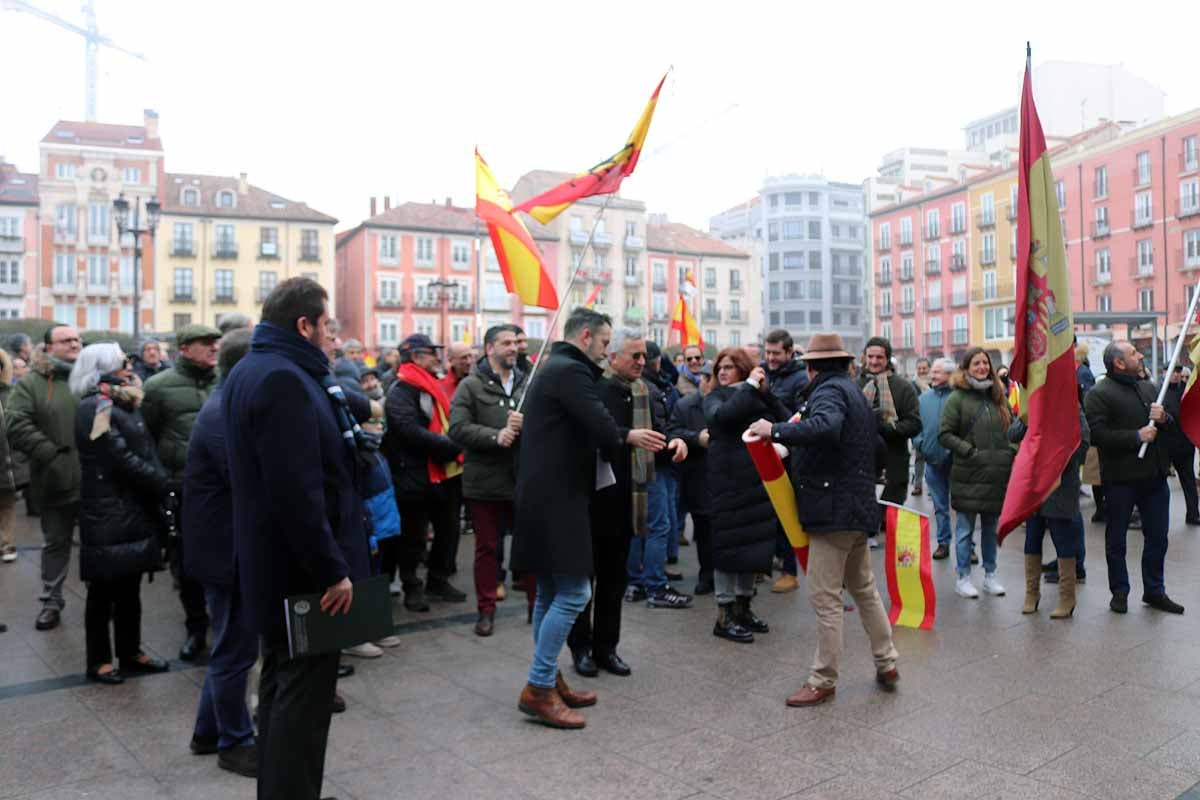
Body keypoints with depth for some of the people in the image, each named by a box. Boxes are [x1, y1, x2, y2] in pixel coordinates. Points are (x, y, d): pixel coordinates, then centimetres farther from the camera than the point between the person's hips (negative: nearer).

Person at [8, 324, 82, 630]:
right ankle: (52, 602, 25)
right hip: (56, 480, -1)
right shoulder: (31, 383, 0)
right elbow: (17, 427, -9)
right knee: (55, 543, 13)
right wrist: (51, 454, -18)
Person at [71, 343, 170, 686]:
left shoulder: (121, 404, 16)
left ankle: (131, 653, 23)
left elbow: (143, 449, 14)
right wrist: (161, 482, -12)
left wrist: (158, 480, -1)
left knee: (130, 587, 14)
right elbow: (121, 459, -20)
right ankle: (99, 661, 15)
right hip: (108, 514, -8)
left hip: (133, 509, 8)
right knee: (105, 589, 3)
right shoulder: (95, 407, -13)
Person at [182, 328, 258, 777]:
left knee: (231, 646, 21)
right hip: (228, 550, -10)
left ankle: (208, 732, 35)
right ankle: (235, 744, 21)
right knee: (236, 650, 5)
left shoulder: (228, 406, 9)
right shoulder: (224, 416, -23)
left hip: (230, 546, 10)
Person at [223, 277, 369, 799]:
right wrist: (333, 569, -23)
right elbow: (297, 491, -27)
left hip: (273, 561, 11)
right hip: (301, 567, -11)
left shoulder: (251, 370, 13)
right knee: (303, 694, 1)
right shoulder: (283, 378, -21)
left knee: (282, 685, 20)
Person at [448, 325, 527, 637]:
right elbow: (458, 428, -12)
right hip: (485, 481, -2)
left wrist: (525, 424, -20)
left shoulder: (527, 385, 8)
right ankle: (486, 609, 23)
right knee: (486, 547, 10)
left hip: (524, 480, 2)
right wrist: (495, 436, -22)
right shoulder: (471, 386, -2)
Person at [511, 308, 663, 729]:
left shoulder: (551, 368, 19)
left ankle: (548, 681, 23)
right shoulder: (571, 371, -14)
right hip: (558, 498, -11)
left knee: (551, 592, 15)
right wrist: (629, 438, 1)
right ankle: (538, 689, -1)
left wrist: (621, 438, 8)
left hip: (544, 496, 11)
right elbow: (602, 428, -20)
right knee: (573, 592, -6)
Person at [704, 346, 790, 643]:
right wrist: (750, 386, -13)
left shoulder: (759, 398, 11)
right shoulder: (715, 397, 2)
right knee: (731, 544, -1)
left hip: (760, 481, 5)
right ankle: (724, 615, 8)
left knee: (755, 543, 11)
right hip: (729, 482, -4)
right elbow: (721, 415, -22)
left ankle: (743, 606, 26)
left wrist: (765, 391, -9)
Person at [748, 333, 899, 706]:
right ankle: (887, 664, 30)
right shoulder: (854, 391, 18)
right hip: (858, 506, 10)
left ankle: (823, 681, 6)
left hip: (834, 509, -10)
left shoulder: (828, 390, -13)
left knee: (825, 597, -2)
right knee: (864, 589, 20)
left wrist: (776, 431, -31)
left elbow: (825, 426, -36)